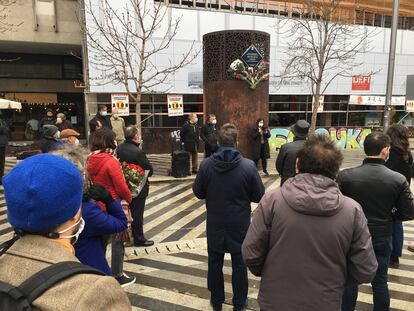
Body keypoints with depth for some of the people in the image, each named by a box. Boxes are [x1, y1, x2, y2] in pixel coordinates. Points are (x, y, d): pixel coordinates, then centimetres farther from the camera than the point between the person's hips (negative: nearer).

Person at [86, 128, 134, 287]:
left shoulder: (91, 160, 0)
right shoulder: (111, 161, -21)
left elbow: (91, 182, 8)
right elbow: (121, 187, -19)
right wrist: (129, 198, -1)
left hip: (97, 206, 7)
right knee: (117, 242, 8)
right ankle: (118, 276, 21)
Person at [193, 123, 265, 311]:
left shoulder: (206, 165, -14)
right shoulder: (248, 166, -18)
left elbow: (198, 192, -4)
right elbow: (259, 196, -10)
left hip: (215, 223, 1)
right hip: (240, 224, -1)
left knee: (215, 262, 18)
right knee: (239, 263, 15)